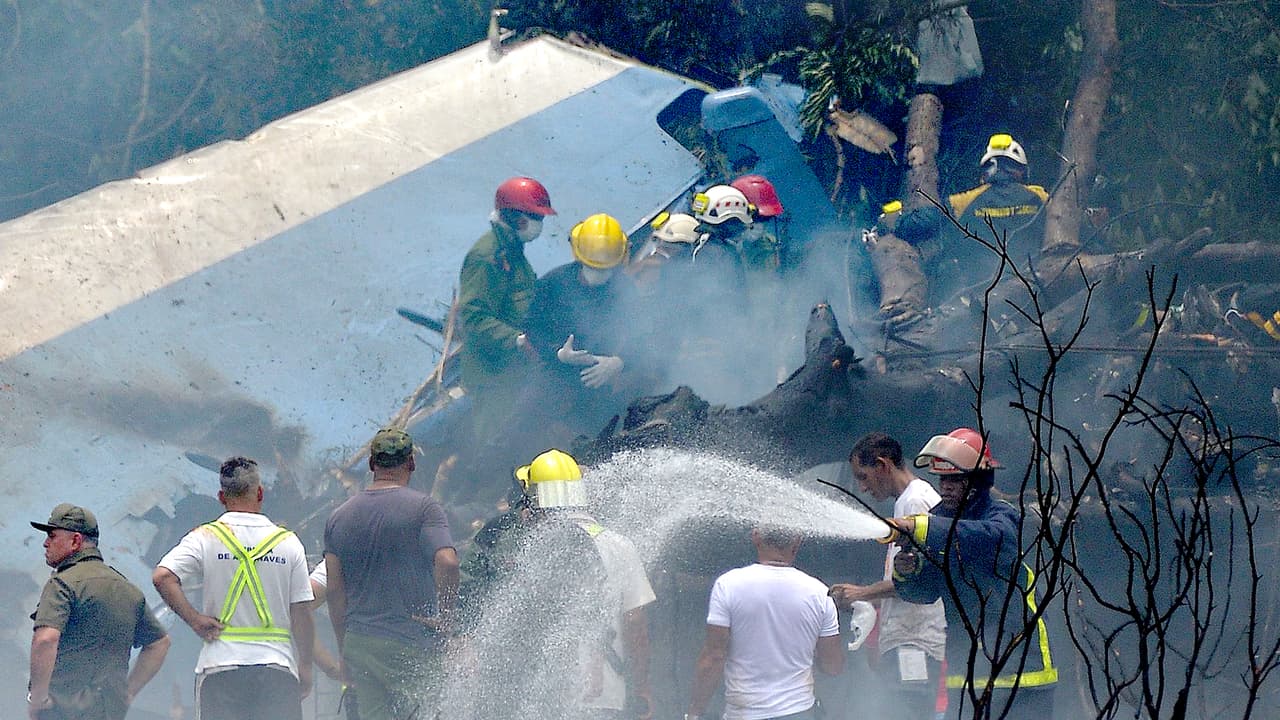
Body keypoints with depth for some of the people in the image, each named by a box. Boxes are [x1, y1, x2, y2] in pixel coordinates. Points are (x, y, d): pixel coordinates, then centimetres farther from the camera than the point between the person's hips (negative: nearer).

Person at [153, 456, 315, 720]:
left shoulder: (205, 538, -1)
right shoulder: (287, 542, 1)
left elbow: (162, 577, -15)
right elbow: (301, 613, 3)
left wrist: (195, 619, -7)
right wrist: (305, 668, 12)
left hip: (220, 665, 0)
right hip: (277, 665, 0)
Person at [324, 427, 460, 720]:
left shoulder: (340, 516, 10)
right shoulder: (423, 507, -4)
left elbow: (335, 591, 9)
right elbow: (447, 563, -19)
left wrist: (344, 652, 14)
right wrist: (444, 618, -7)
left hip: (359, 643, 5)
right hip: (413, 643, -5)